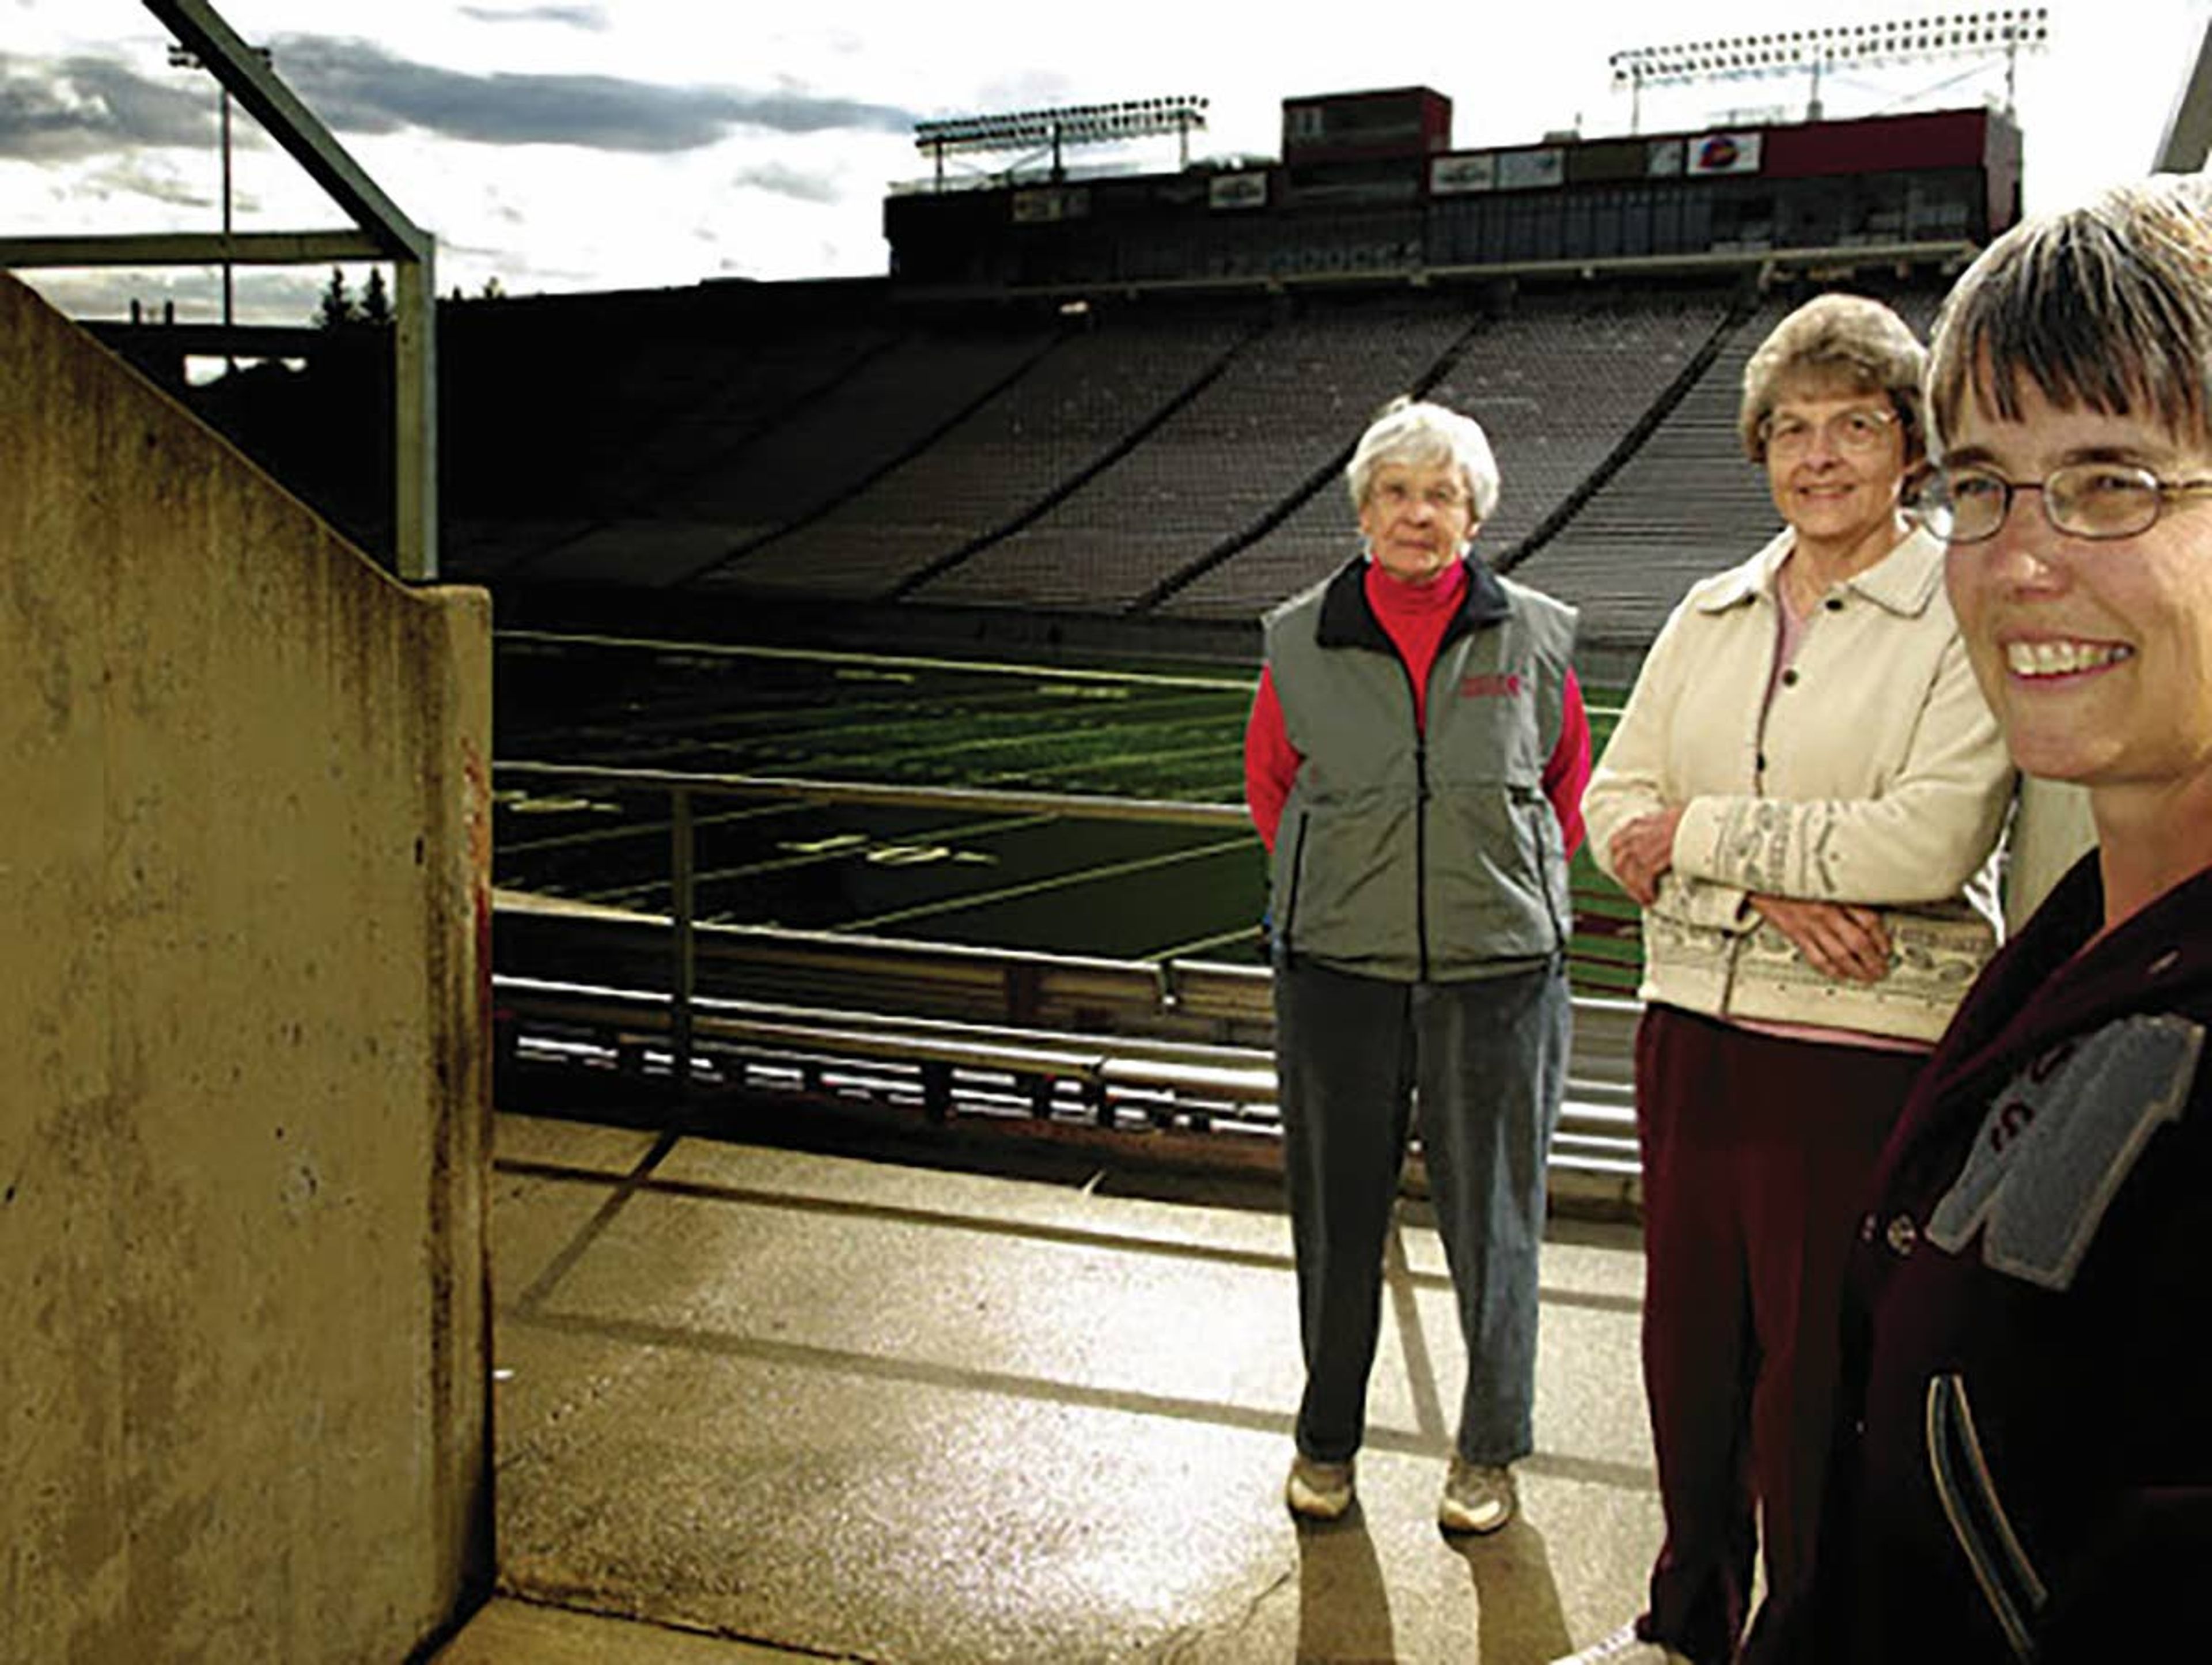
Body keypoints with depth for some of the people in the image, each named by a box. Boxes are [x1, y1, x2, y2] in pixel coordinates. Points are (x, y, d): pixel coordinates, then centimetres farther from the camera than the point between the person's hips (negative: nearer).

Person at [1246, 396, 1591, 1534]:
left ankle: (1488, 1450, 28)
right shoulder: (1300, 640, 0)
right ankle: (1327, 1439, 30)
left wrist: (1524, 886, 7)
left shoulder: (1533, 637, -1)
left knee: (1492, 1220, 9)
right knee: (1337, 1215, 11)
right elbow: (1268, 777, 15)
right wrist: (1325, 884, 9)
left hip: (1498, 971, 0)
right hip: (1338, 971, 1)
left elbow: (1570, 779, 14)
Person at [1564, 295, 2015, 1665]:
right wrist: (1767, 880, -12)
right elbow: (1614, 804, 6)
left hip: (1870, 1048, -5)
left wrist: (1704, 834, -10)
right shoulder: (1711, 617, 11)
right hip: (1695, 1028, 6)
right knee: (1690, 1339, 16)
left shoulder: (1965, 618, -6)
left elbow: (1934, 839, -18)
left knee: (1819, 1369, 3)